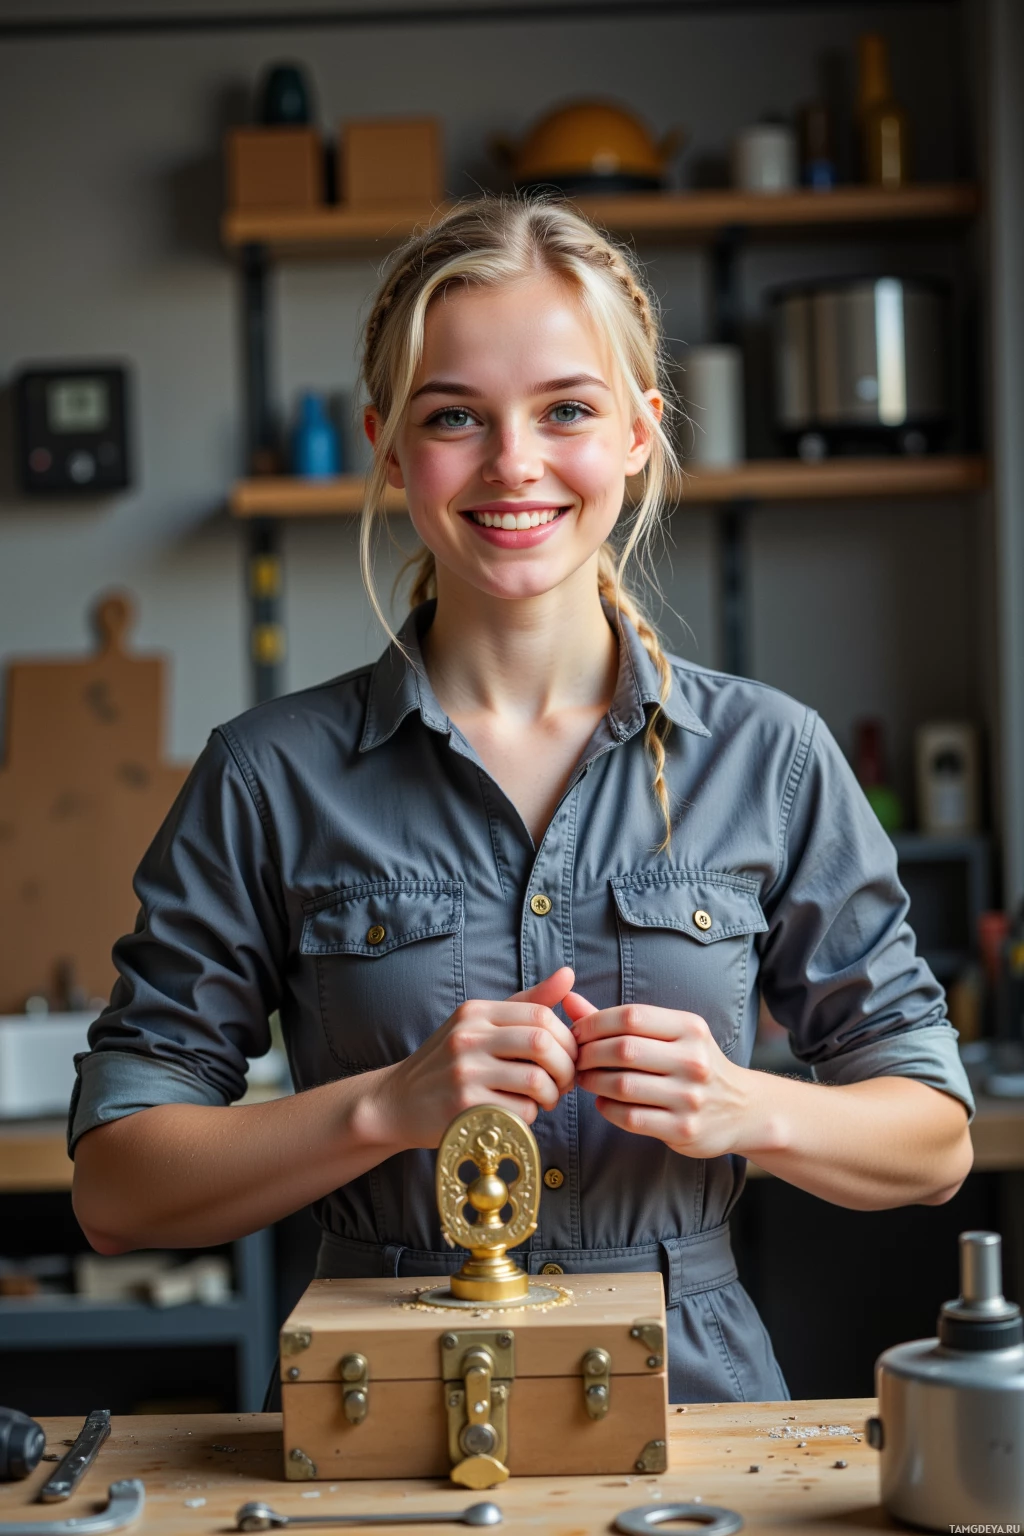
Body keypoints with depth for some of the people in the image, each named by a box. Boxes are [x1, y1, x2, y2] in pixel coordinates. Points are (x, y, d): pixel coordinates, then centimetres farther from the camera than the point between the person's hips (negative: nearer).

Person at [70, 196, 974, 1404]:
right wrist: (388, 1106, -15)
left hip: (691, 1395, 2)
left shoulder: (769, 758, 4)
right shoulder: (270, 779, 1)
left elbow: (934, 1143, 9)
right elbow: (115, 1190, 0)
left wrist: (743, 1110, -11)